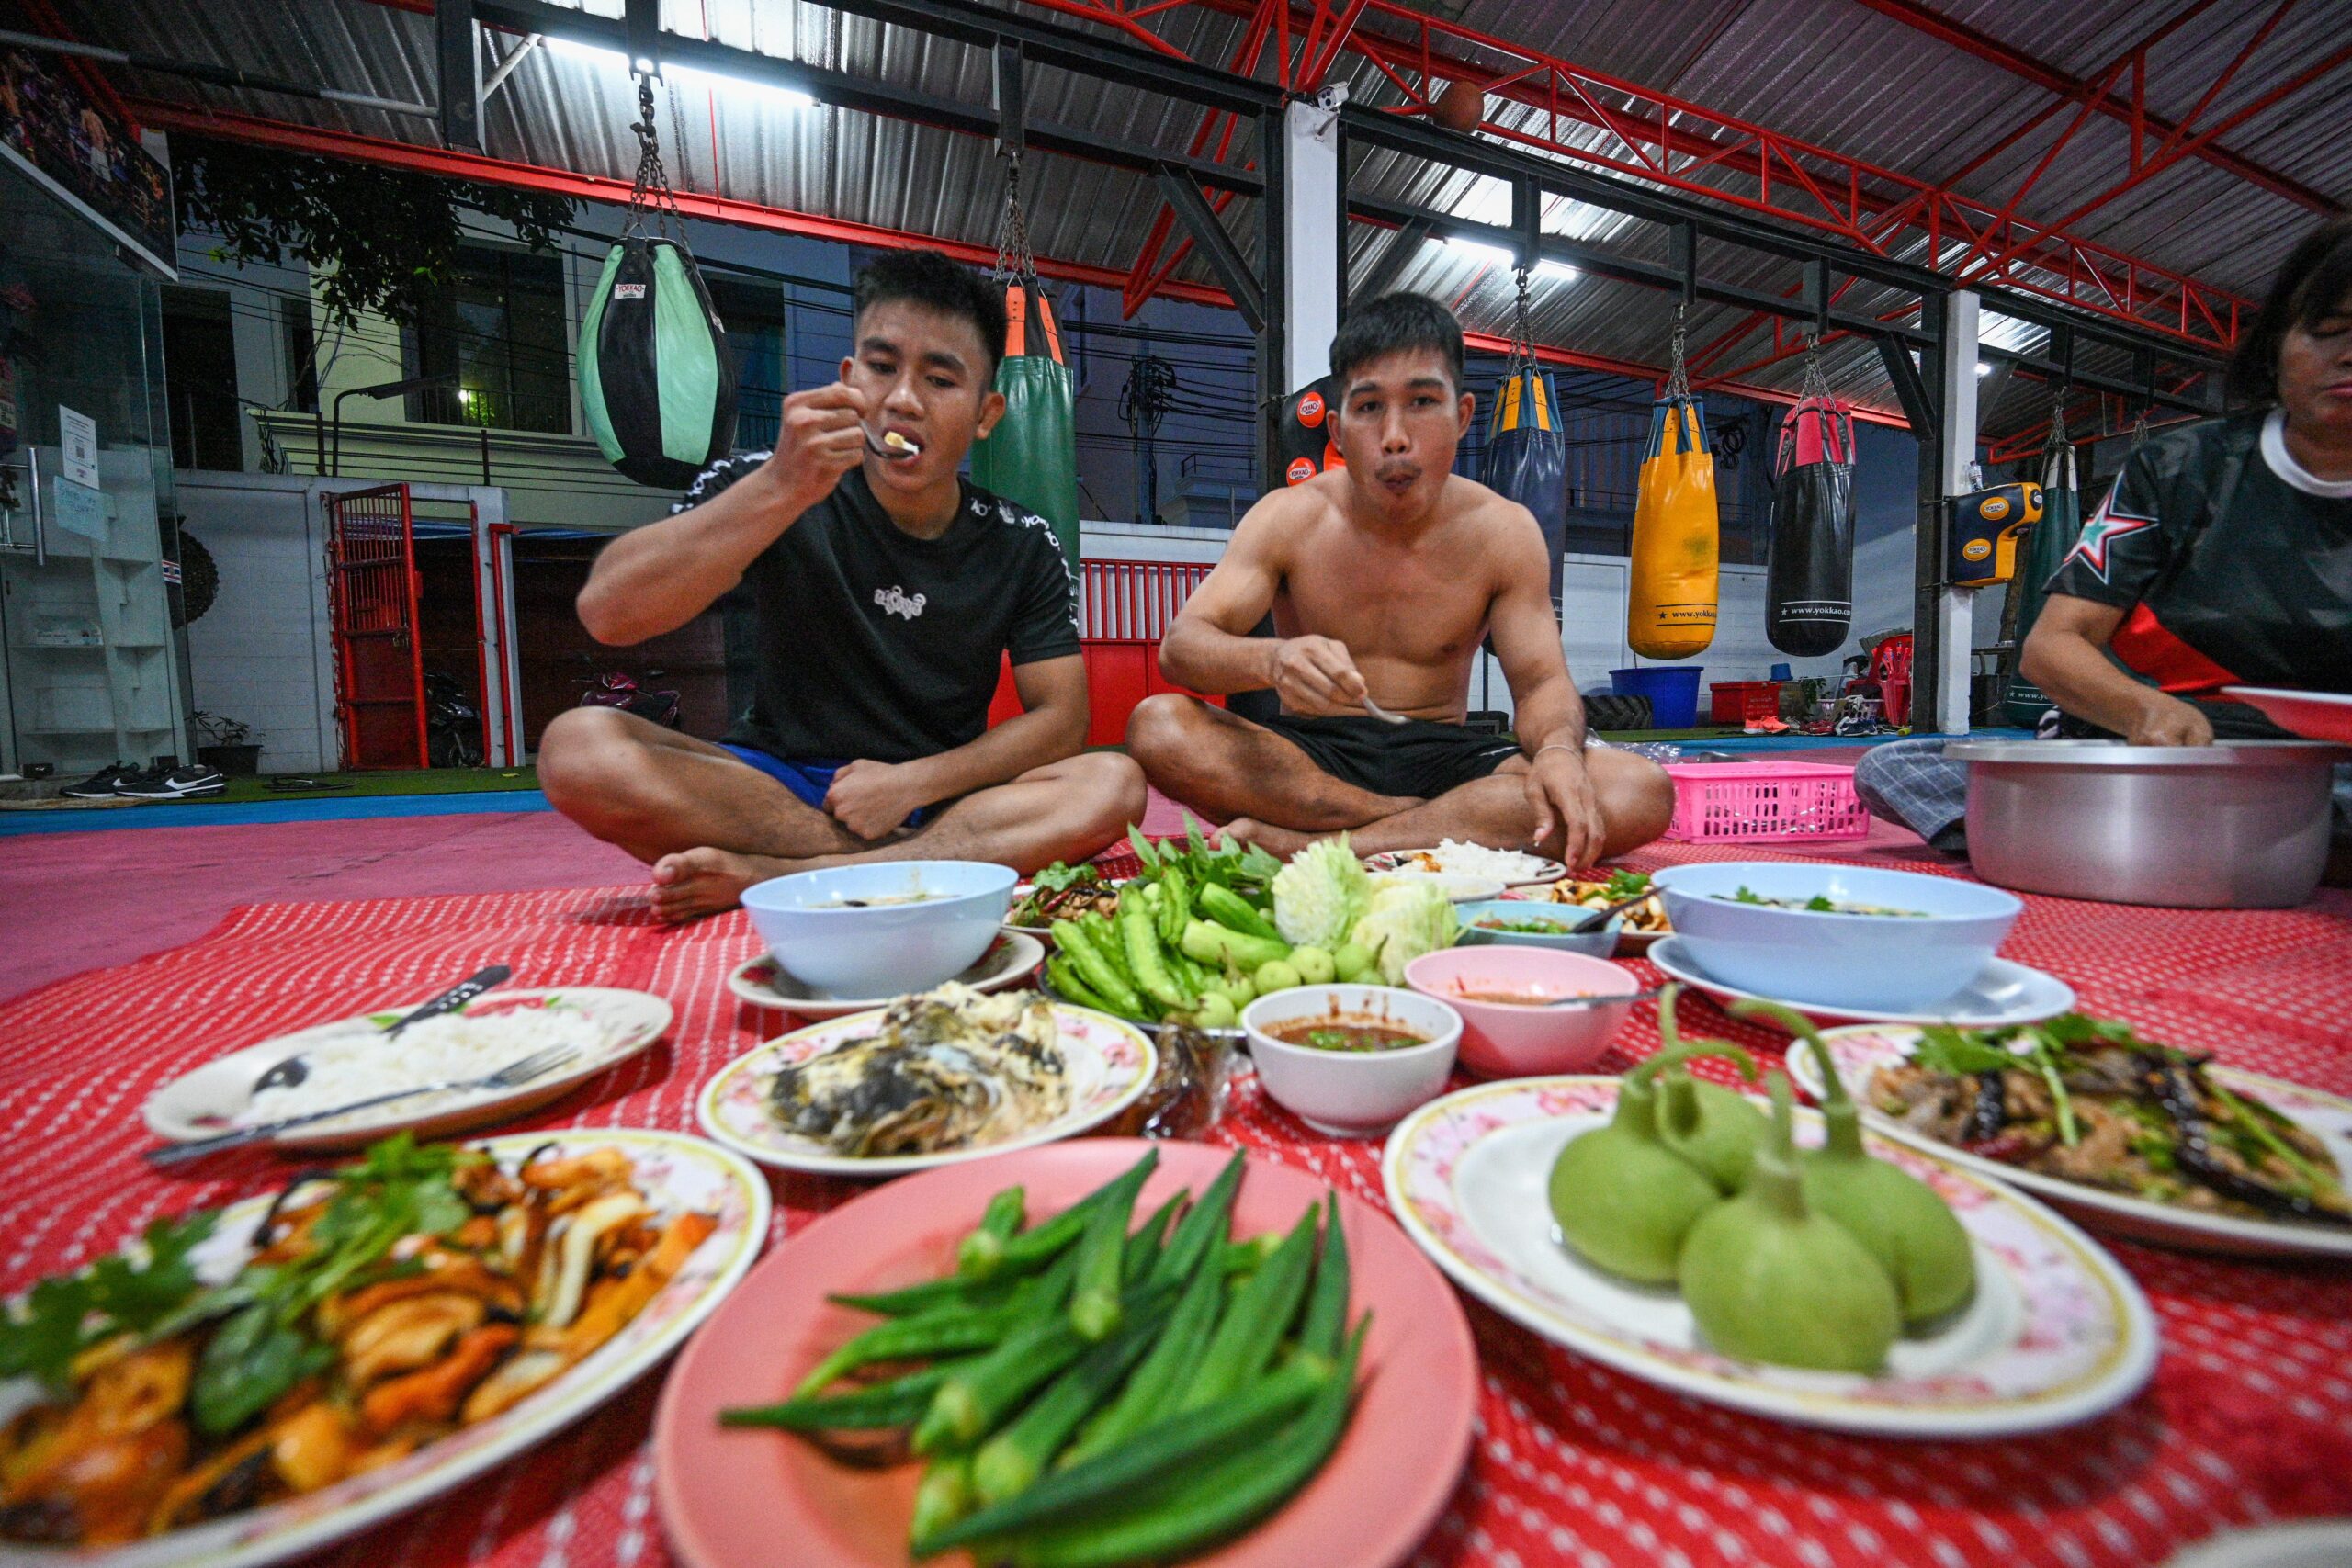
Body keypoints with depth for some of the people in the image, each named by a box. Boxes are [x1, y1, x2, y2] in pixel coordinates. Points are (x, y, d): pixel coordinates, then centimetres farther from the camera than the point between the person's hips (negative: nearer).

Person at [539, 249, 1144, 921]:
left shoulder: (1023, 547, -1)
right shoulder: (767, 488, -4)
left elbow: (1060, 720, -5)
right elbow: (607, 614, -17)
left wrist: (913, 783, -17)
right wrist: (783, 489, -29)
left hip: (937, 800, 1)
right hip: (778, 782, 0)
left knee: (1112, 785, -26)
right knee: (578, 746, -25)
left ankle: (770, 876, -26)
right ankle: (923, 866, -22)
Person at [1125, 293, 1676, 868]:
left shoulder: (1504, 532, 0)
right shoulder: (1287, 519, -4)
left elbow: (1540, 679, 0)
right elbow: (1180, 646, -13)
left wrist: (1558, 749, -26)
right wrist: (1271, 660, -37)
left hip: (1442, 756, 2)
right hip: (1310, 753, -1)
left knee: (1642, 793, -24)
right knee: (1156, 725, -30)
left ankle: (1302, 842, -31)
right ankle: (1467, 824, -24)